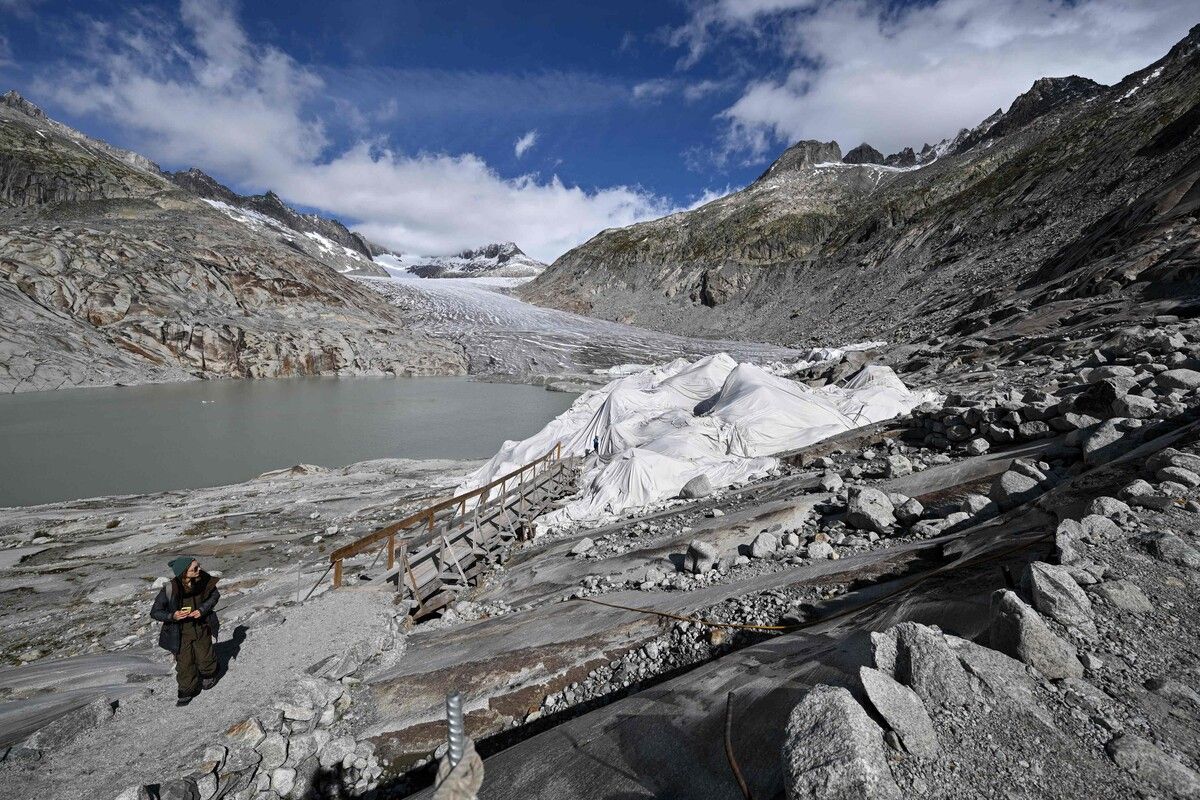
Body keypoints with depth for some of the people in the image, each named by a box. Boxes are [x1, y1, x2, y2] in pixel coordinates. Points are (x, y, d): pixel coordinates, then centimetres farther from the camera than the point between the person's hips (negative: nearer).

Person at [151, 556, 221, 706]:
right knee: (184, 663, 11)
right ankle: (187, 691, 36)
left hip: (202, 627, 2)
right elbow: (155, 612, -15)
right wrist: (172, 616, -32)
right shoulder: (170, 589, -30)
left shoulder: (203, 580, -23)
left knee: (205, 657, 19)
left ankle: (209, 675, 50)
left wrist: (203, 609, -18)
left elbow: (215, 595, -3)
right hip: (181, 633, -2)